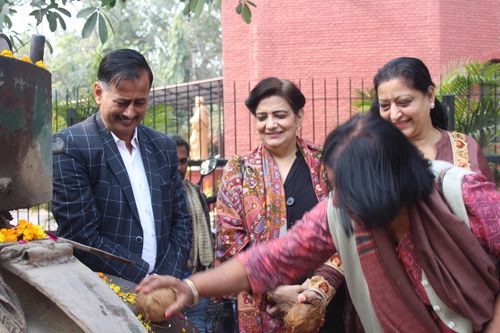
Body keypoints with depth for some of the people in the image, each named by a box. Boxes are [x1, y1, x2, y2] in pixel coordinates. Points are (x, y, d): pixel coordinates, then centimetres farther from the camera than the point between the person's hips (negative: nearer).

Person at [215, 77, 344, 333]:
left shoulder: (326, 163, 2)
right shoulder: (238, 171, 2)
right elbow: (229, 240, -2)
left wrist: (320, 288, -12)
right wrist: (275, 290, -11)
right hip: (265, 310, 0)